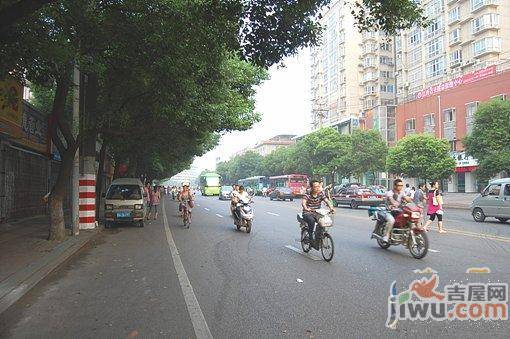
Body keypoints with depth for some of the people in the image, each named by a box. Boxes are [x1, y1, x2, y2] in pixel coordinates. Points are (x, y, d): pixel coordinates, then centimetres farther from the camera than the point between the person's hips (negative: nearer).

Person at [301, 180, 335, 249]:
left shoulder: (321, 194, 0)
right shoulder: (307, 195, -12)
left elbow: (326, 200, -13)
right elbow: (303, 202, -29)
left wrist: (331, 207, -33)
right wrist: (306, 208, -51)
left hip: (317, 213, 4)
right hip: (307, 213, -4)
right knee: (311, 220, -35)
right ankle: (310, 238, -20)